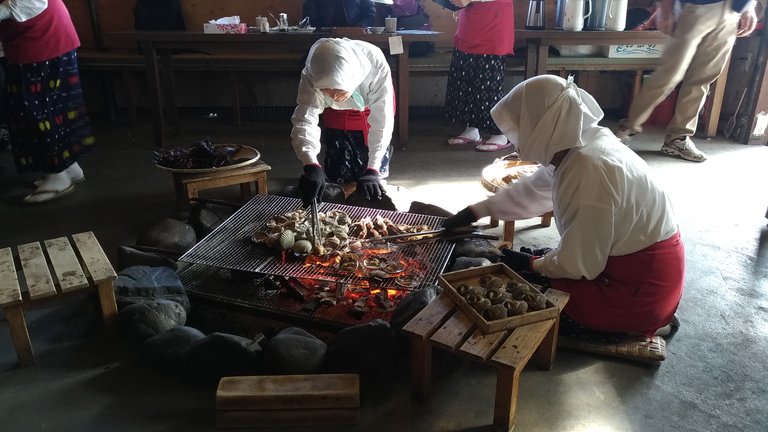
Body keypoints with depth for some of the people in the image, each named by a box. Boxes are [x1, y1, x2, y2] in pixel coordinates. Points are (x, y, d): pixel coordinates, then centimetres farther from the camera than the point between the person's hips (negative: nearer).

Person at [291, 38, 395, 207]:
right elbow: (304, 120, -42)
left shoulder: (376, 65, -41)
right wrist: (311, 167, -58)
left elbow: (381, 122, -38)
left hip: (373, 107, -1)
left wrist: (373, 170, -43)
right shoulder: (312, 74, -36)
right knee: (338, 174, 2)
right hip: (337, 113, 2)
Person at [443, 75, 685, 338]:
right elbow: (530, 190, 14)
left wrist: (529, 264, -4)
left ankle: (630, 327, 5)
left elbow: (578, 264, -23)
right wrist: (472, 213, 20)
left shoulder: (589, 170, -30)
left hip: (640, 292, -8)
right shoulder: (578, 147, -2)